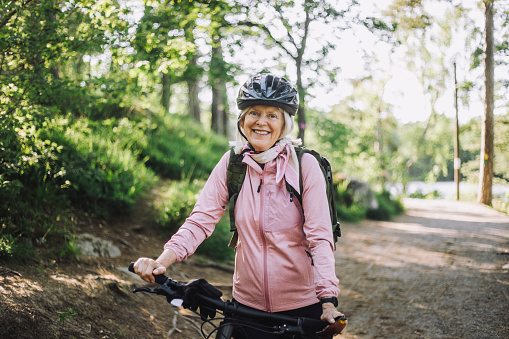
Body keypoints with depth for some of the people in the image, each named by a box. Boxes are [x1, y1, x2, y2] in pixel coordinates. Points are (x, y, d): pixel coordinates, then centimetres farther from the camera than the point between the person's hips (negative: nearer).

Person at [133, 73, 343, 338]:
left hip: (302, 305, -2)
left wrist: (329, 301, -25)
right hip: (247, 302, 2)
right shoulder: (232, 163, -3)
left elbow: (320, 237, -14)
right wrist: (162, 261, -24)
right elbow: (201, 220, -8)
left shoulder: (305, 165, -10)